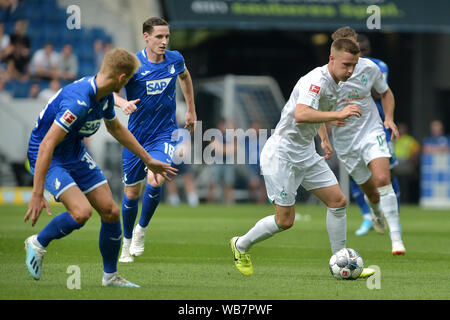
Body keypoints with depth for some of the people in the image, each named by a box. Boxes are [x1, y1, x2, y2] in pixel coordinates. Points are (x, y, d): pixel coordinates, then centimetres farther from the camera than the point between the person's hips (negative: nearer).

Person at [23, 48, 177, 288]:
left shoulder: (105, 96, -3)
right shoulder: (79, 101, -33)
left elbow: (115, 128, 19)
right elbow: (46, 145, -35)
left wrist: (148, 160, 25)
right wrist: (37, 194, -37)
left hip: (76, 154, 9)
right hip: (47, 158, -9)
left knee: (111, 211, 2)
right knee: (82, 212, -26)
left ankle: (110, 276, 19)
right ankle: (37, 244, 0)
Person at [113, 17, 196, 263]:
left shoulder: (175, 59, -1)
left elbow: (185, 77, 22)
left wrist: (191, 110, 25)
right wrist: (123, 103, -37)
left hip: (165, 134, 1)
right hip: (136, 135, -1)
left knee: (155, 181, -24)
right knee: (131, 193, 8)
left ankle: (141, 230, -2)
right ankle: (127, 242, 31)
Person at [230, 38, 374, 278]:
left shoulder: (334, 83, 8)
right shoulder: (316, 80, -22)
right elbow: (301, 114, -41)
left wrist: (324, 139, 23)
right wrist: (338, 114, -43)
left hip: (306, 154, 9)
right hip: (281, 154, -9)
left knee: (338, 201, -1)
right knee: (285, 220, -4)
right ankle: (241, 245, 21)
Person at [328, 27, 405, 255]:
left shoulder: (369, 67, -5)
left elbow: (385, 92, 14)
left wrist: (389, 118, -1)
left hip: (371, 131, 0)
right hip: (345, 140, 0)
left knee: (382, 180, -23)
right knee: (371, 192, 8)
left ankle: (396, 238, -23)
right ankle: (376, 211, 48)